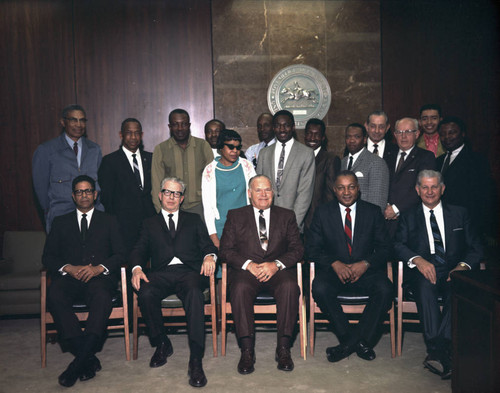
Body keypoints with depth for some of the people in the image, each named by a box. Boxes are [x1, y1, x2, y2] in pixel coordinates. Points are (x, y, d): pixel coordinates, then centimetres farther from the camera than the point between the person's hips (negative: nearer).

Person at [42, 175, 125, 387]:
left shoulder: (108, 221, 20)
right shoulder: (60, 222, 23)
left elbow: (120, 254, 9)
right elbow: (48, 257, 13)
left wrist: (98, 268, -11)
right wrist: (69, 268, -8)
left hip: (99, 276, -1)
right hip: (69, 277, 2)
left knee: (102, 297, -36)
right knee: (54, 295, -33)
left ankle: (79, 362, -35)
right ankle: (88, 358, -30)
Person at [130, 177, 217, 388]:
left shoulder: (194, 220, 25)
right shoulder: (150, 224, 26)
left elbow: (207, 245, 16)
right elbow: (139, 251, 15)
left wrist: (210, 256, -9)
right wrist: (137, 268, -7)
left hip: (189, 271, -1)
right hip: (161, 273, 1)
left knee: (194, 293, -36)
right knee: (146, 294, -32)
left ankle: (196, 360, -35)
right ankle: (162, 344, -8)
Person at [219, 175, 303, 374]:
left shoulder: (287, 216, 15)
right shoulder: (235, 216, 13)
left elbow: (297, 249, 5)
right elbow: (226, 250, 4)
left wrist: (276, 264, -14)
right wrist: (249, 264, -14)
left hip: (278, 270, 1)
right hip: (246, 269, 0)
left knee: (289, 286, -32)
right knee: (240, 288, -33)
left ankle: (283, 348, -21)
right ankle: (247, 350, -24)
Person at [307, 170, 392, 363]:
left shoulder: (373, 212, 7)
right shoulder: (322, 213, 5)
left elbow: (384, 247, 4)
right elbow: (312, 249, 1)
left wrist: (365, 264, -15)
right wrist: (335, 264, -16)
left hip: (365, 270, 1)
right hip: (334, 270, 0)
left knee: (385, 289, -29)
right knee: (320, 288, -31)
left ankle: (349, 342, -17)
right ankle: (360, 342, -17)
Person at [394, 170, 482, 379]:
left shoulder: (459, 214, 18)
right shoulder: (409, 216, 16)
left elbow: (475, 247, 11)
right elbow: (399, 245, 3)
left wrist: (463, 266, -10)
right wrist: (418, 260, -18)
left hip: (453, 272, 1)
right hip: (423, 271, 0)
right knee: (425, 284, -35)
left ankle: (438, 350, -36)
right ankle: (438, 351, -39)